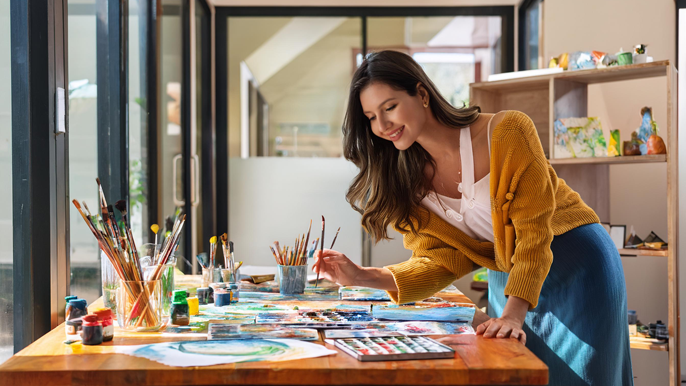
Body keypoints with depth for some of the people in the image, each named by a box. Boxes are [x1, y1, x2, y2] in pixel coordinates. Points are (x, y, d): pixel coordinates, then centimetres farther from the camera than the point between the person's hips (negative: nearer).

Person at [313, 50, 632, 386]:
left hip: (576, 260, -4)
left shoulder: (506, 132, -21)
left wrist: (513, 314, -35)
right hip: (507, 279, 5)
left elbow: (535, 231, -24)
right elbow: (442, 261, -7)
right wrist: (364, 277, -21)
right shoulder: (410, 181, -4)